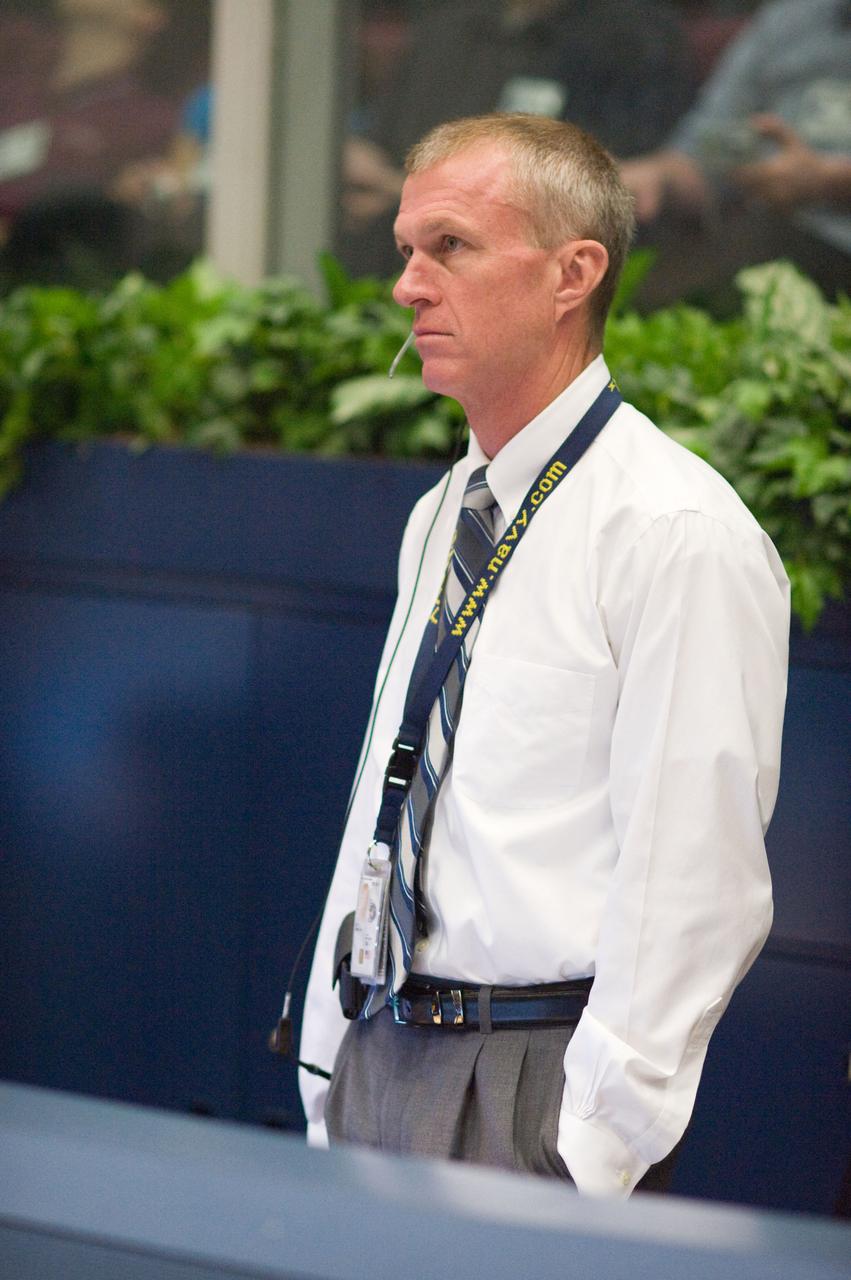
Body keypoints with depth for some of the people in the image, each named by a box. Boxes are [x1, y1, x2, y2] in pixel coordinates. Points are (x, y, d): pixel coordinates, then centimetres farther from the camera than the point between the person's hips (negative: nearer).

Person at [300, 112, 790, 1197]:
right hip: (382, 1057, 7)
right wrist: (328, 1081, 12)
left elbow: (691, 888, -17)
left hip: (539, 1086, -7)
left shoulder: (681, 535, -13)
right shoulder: (438, 519, 14)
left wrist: (591, 1160, -18)